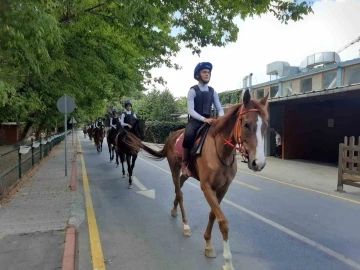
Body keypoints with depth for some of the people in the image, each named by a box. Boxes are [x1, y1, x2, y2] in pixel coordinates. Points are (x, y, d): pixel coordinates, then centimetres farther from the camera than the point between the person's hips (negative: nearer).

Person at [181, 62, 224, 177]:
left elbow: (220, 109, 7)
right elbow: (190, 110, -14)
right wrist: (203, 119, -29)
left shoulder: (212, 91, 10)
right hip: (195, 121, -5)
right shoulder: (193, 91, -4)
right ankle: (184, 163, -15)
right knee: (189, 136, -35)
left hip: (209, 121, 5)